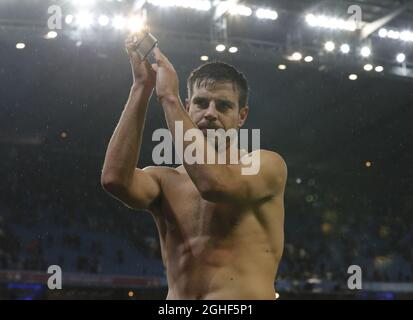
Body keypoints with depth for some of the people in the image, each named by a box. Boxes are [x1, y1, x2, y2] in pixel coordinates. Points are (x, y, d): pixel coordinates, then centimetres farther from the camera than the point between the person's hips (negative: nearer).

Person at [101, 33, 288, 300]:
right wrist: (142, 87, -7)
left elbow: (216, 184, -18)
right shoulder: (165, 180, 10)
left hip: (250, 294, -3)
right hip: (176, 295, 3)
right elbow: (115, 179, -10)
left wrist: (169, 97, -13)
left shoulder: (267, 165, 2)